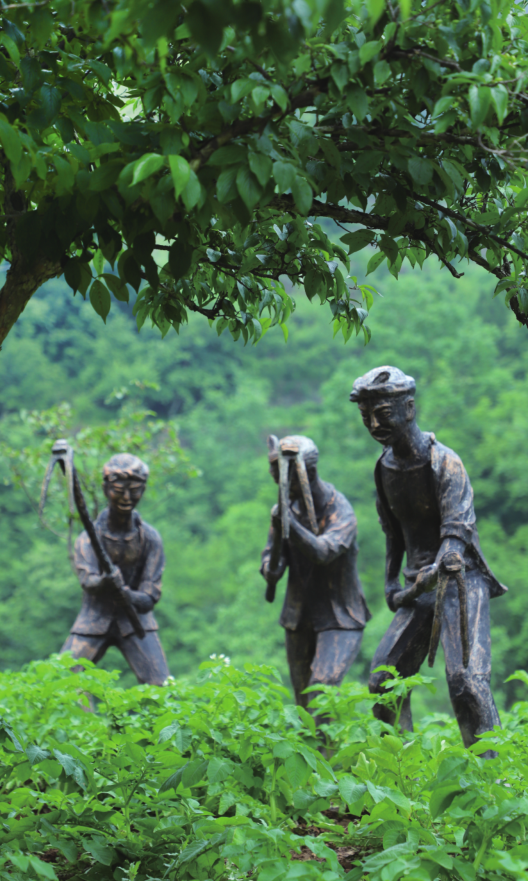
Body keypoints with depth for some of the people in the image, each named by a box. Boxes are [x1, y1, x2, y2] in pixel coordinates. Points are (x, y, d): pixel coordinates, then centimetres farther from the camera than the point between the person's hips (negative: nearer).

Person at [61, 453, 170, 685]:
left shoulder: (150, 537, -7)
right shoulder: (90, 536, -9)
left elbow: (150, 597, -11)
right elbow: (87, 581, -25)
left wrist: (127, 595, -34)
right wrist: (105, 581, -49)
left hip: (135, 620, 0)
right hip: (94, 619, 0)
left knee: (161, 689, -13)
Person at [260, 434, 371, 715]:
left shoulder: (340, 512, -18)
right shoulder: (286, 507, -1)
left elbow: (323, 552, -34)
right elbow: (272, 552, 8)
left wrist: (290, 523, -47)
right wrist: (271, 569, -17)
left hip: (338, 618, -6)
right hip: (300, 617, 6)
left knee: (322, 688, -22)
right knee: (304, 699, 13)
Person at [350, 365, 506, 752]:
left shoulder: (443, 462, -14)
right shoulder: (386, 466, 9)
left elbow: (457, 532, -23)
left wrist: (435, 570, -40)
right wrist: (391, 581, 16)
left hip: (460, 580, -7)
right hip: (420, 588, 7)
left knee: (466, 680, -20)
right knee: (383, 680, 2)